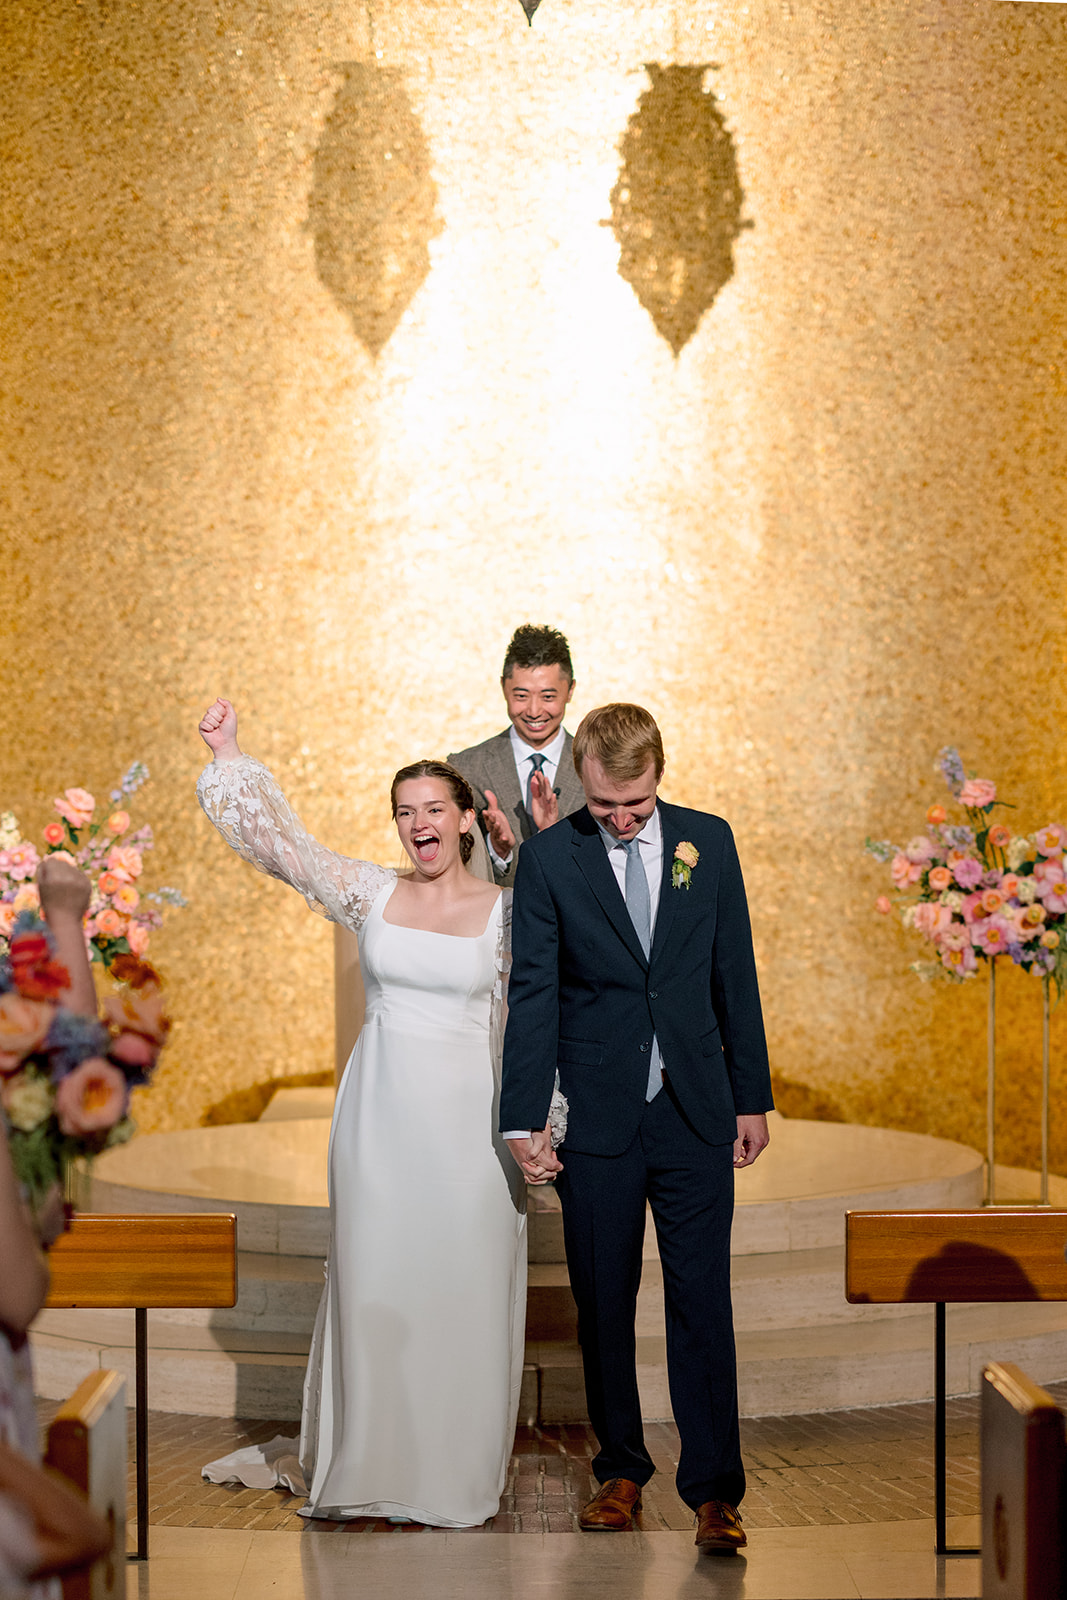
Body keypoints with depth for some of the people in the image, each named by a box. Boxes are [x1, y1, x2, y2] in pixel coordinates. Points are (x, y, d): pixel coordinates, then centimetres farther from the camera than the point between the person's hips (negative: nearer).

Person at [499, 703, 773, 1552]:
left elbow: (735, 974, 7)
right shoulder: (549, 858, -4)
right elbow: (532, 994, -4)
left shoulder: (709, 842, 2)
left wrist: (752, 1098, 7)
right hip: (597, 1121, -1)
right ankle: (621, 1468, 24)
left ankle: (714, 1489, 6)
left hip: (697, 1115, 1)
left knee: (703, 1305, 0)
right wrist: (524, 1122, -8)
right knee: (603, 1306, 8)